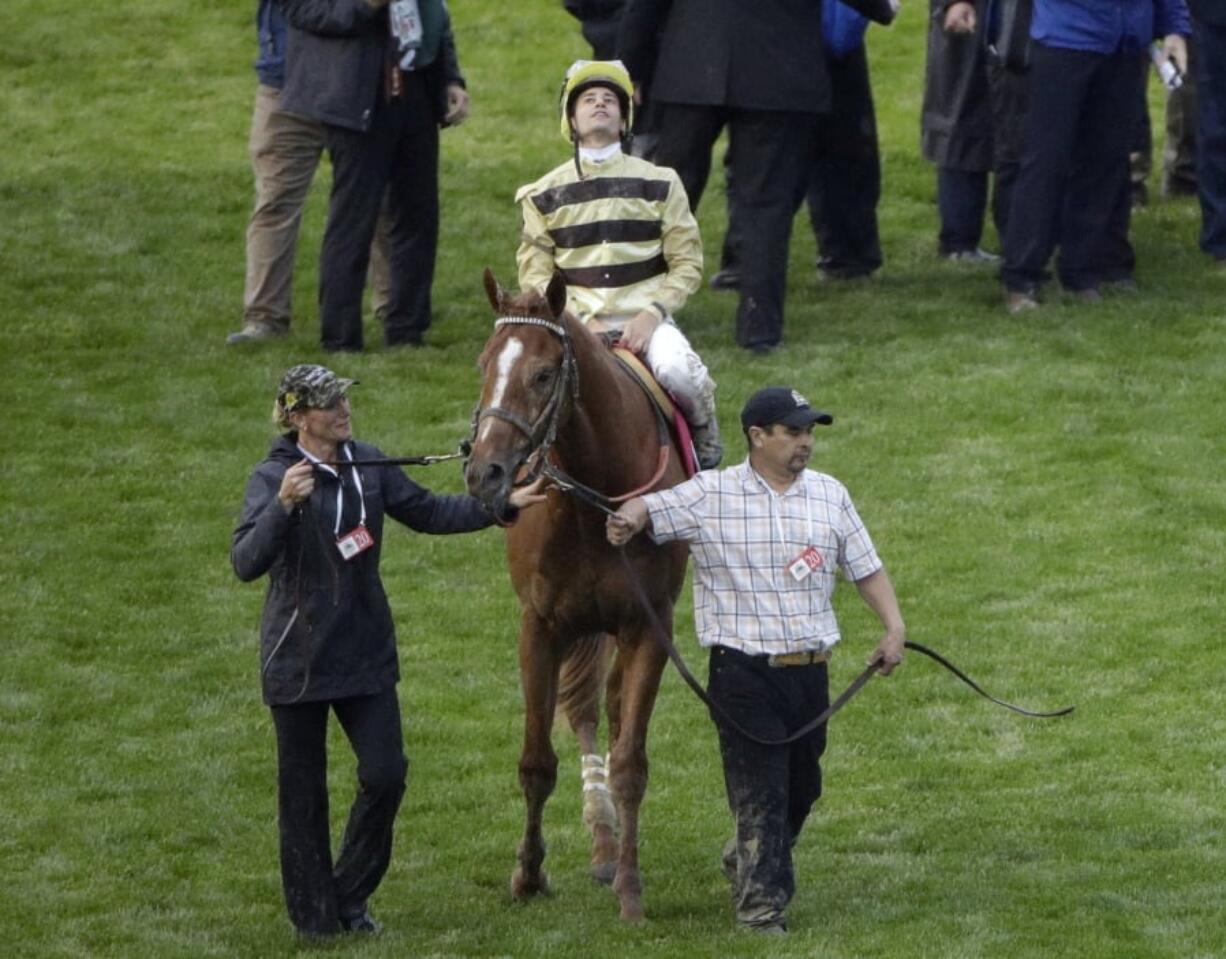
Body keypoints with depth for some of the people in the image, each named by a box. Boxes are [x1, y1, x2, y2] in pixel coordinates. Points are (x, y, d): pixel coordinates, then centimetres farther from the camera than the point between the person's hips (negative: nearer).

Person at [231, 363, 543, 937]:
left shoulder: (368, 465, 2)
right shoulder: (273, 478, -14)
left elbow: (427, 513, 15)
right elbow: (246, 563, -25)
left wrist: (503, 505, 8)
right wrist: (284, 504, -39)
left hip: (365, 649, 5)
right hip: (299, 657, -5)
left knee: (385, 774, 0)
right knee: (303, 792, 5)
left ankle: (349, 897, 19)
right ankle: (315, 917, 18)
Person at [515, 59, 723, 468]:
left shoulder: (659, 184, 8)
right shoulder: (545, 195, 9)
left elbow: (687, 264, 5)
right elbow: (534, 273, 5)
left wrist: (651, 315, -12)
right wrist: (581, 321, -10)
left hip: (644, 319, 0)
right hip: (576, 322, 0)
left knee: (679, 373, -30)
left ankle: (706, 450, 0)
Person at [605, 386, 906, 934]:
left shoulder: (831, 496, 8)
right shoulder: (711, 497, -3)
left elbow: (866, 569, 12)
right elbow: (651, 508, -5)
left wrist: (894, 627, -1)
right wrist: (628, 520, -30)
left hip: (810, 670, 5)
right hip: (744, 672, -5)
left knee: (802, 785, 17)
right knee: (758, 789, -7)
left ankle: (748, 861, 42)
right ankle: (761, 901, 1)